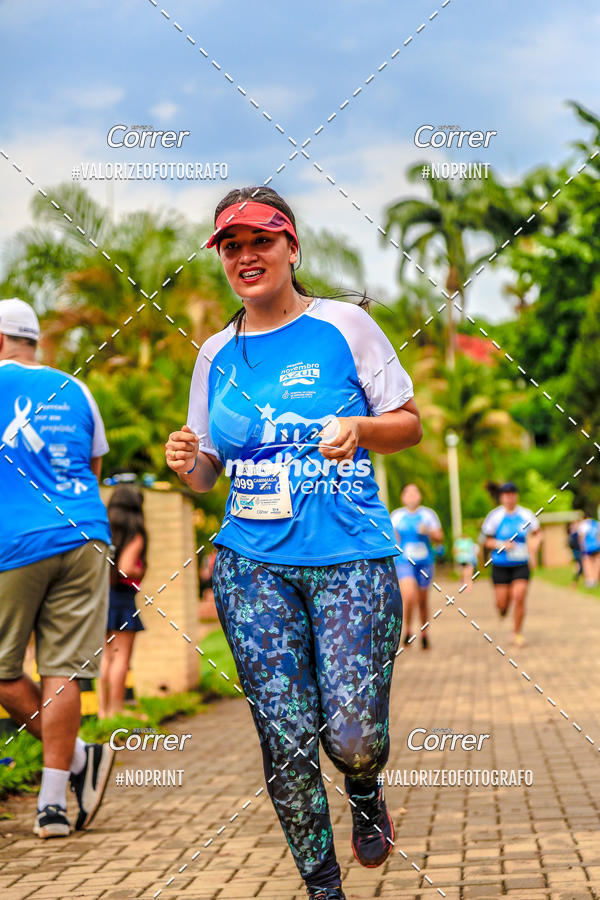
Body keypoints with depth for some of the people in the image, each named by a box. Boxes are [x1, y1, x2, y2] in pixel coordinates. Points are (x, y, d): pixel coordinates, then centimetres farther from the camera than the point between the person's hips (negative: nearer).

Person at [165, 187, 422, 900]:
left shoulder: (344, 325, 1)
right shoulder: (216, 353, 11)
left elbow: (410, 425, 7)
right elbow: (208, 473, 16)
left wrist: (356, 427, -14)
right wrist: (187, 463, -7)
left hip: (351, 556, -2)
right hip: (252, 565, 3)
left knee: (354, 737, -12)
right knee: (287, 744, -2)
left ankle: (365, 795, 25)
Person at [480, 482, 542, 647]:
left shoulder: (526, 515, 2)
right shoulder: (495, 516, -5)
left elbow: (537, 533, 17)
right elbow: (487, 540, 2)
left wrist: (533, 552, 5)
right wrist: (502, 545, -16)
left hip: (521, 565, 1)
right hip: (501, 565, -1)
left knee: (519, 598, -13)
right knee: (502, 603, -1)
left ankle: (517, 633, 4)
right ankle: (503, 611, 38)